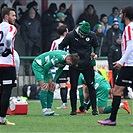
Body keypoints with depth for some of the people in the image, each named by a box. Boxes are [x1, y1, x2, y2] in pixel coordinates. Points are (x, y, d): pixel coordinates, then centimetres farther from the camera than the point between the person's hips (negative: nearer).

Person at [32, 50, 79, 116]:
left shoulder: (66, 59, -7)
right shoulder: (59, 57, -34)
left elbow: (60, 70, 6)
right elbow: (46, 66, -27)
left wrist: (54, 81, -3)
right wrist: (49, 79, -15)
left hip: (45, 67, 9)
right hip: (37, 64, -9)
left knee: (51, 88, 1)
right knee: (45, 87, -18)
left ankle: (49, 109, 1)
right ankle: (44, 110, -21)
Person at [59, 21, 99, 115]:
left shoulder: (92, 35, -6)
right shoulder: (71, 35, -11)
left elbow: (96, 45, 11)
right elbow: (61, 46, 1)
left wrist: (96, 54, -7)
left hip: (87, 65, 1)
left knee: (91, 86, -1)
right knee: (73, 87, 0)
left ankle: (94, 109, 5)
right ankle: (73, 109, 10)